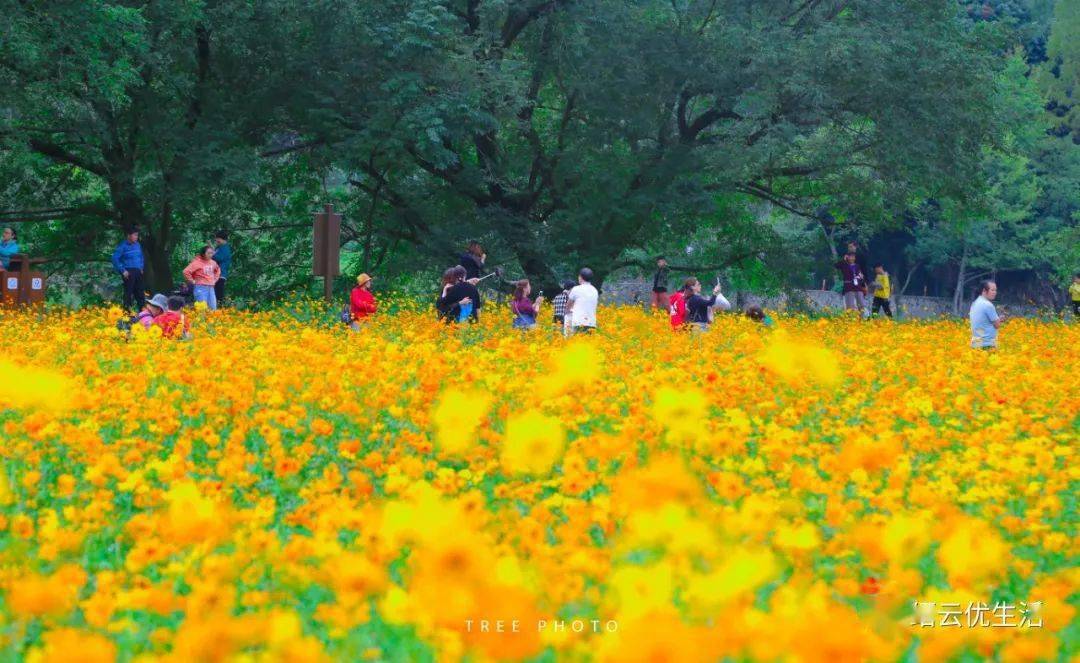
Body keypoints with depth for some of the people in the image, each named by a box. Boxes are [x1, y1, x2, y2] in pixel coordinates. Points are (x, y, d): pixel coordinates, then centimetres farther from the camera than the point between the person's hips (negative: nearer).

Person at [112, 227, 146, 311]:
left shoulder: (137, 245, 11)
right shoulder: (123, 246, -10)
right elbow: (115, 258, -15)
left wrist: (141, 268, 16)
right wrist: (123, 271, -15)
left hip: (137, 272, 7)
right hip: (128, 272, -7)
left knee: (140, 293, 10)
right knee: (128, 293, -6)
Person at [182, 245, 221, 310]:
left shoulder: (212, 263, 9)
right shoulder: (197, 262, -12)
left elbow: (218, 270, 32)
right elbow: (186, 272, -20)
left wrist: (215, 279, 18)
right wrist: (192, 281, -12)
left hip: (211, 288, 7)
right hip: (201, 288, -7)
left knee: (213, 309, 4)